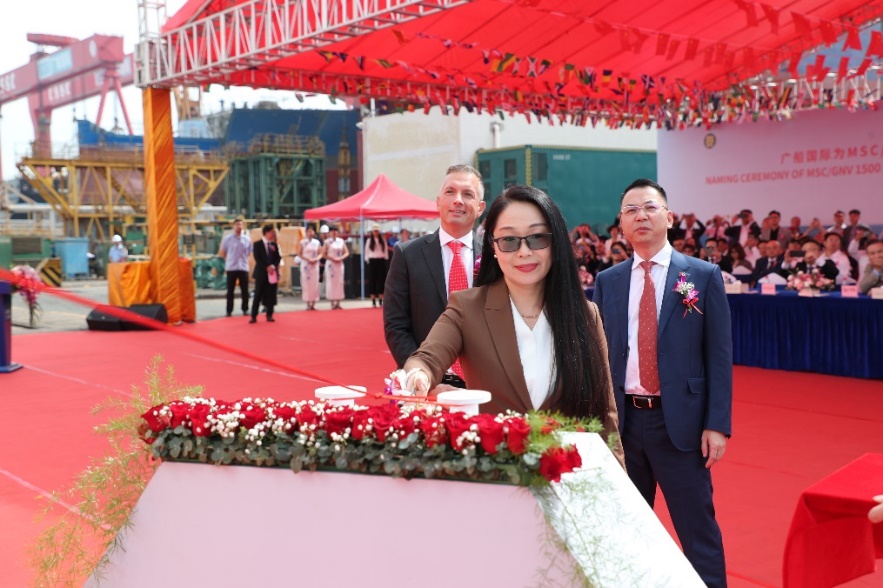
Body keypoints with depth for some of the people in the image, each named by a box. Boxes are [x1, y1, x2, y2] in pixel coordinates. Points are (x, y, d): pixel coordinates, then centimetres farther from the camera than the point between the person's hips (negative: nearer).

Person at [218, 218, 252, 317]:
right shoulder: (227, 238, -2)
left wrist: (242, 259, 4)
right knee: (230, 291, 3)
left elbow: (249, 253, 11)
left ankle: (245, 309, 15)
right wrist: (229, 260, 5)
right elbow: (222, 253, 6)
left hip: (243, 267, 2)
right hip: (231, 268, -1)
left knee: (244, 290, 5)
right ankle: (229, 311, 9)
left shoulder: (247, 239, 2)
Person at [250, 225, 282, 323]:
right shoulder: (257, 244, -1)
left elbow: (278, 258, 8)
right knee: (258, 295, -3)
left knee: (271, 295, 4)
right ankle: (254, 316, 0)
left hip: (273, 272, 4)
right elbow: (257, 258, -9)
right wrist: (267, 267, -17)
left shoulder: (274, 245, 12)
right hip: (261, 272, -4)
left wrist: (273, 266, -11)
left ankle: (269, 315, 10)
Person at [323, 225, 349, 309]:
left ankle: (338, 303, 4)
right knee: (331, 282, -4)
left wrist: (341, 258, -8)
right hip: (330, 264, -3)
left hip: (339, 264, 3)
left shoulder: (341, 241, 8)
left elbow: (346, 253, 9)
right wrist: (332, 259, -14)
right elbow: (324, 254, -3)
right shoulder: (327, 242, 0)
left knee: (339, 283, 1)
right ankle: (332, 303, -2)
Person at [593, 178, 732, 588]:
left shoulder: (704, 276, -1)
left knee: (698, 530, 4)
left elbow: (719, 355, -3)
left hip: (680, 421, -3)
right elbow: (598, 354, 8)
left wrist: (717, 424, -10)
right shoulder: (607, 282, 7)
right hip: (622, 420, 3)